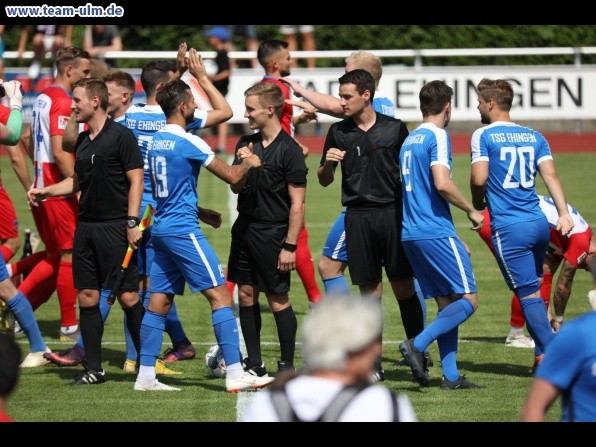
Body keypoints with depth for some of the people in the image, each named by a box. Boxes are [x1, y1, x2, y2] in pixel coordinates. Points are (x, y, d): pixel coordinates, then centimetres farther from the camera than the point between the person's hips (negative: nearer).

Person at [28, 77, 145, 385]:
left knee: (128, 296, -6)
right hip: (86, 226, 8)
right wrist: (46, 191, 12)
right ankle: (93, 369, 10)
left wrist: (132, 222, -16)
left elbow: (136, 180, -11)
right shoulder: (82, 140, 14)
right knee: (86, 296, 5)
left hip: (115, 228, -8)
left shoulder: (120, 136, -8)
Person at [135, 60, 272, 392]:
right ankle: (235, 373, -13)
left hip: (161, 225, 9)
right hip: (182, 228, -9)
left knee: (159, 300, 9)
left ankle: (146, 375, 7)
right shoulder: (188, 143, -13)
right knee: (220, 294, -8)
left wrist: (202, 212, 26)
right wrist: (250, 163, 10)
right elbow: (232, 176, -10)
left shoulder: (157, 140, 11)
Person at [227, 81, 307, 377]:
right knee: (246, 295, 9)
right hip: (245, 228, 7)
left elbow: (297, 203, -13)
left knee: (278, 300, -2)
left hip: (273, 234, -7)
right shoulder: (246, 144, 9)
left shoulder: (289, 150, -12)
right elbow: (235, 187, 10)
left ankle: (287, 367, 7)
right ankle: (254, 364, 17)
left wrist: (290, 246, -16)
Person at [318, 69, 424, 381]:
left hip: (393, 213, -1)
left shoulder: (395, 129, 3)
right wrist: (328, 162, -8)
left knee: (404, 286, -3)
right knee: (369, 291, 2)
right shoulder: (338, 132, 7)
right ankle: (374, 364, 6)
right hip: (358, 216, 1)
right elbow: (324, 181, 13)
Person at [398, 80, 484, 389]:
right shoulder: (437, 136, -8)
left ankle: (451, 376, 4)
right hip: (436, 233, -9)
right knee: (468, 300, -5)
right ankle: (418, 345, -18)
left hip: (410, 234, 9)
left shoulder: (409, 140, 18)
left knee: (446, 303, 10)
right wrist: (471, 212, -6)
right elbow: (441, 183, -21)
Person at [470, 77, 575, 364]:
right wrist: (564, 214, -5)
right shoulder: (534, 137, 13)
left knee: (529, 295, -5)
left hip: (509, 228, -6)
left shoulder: (483, 136, -3)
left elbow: (479, 178, -11)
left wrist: (477, 205, 9)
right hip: (539, 223, 6)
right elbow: (550, 174, 2)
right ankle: (543, 354, 19)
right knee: (534, 291, 18)